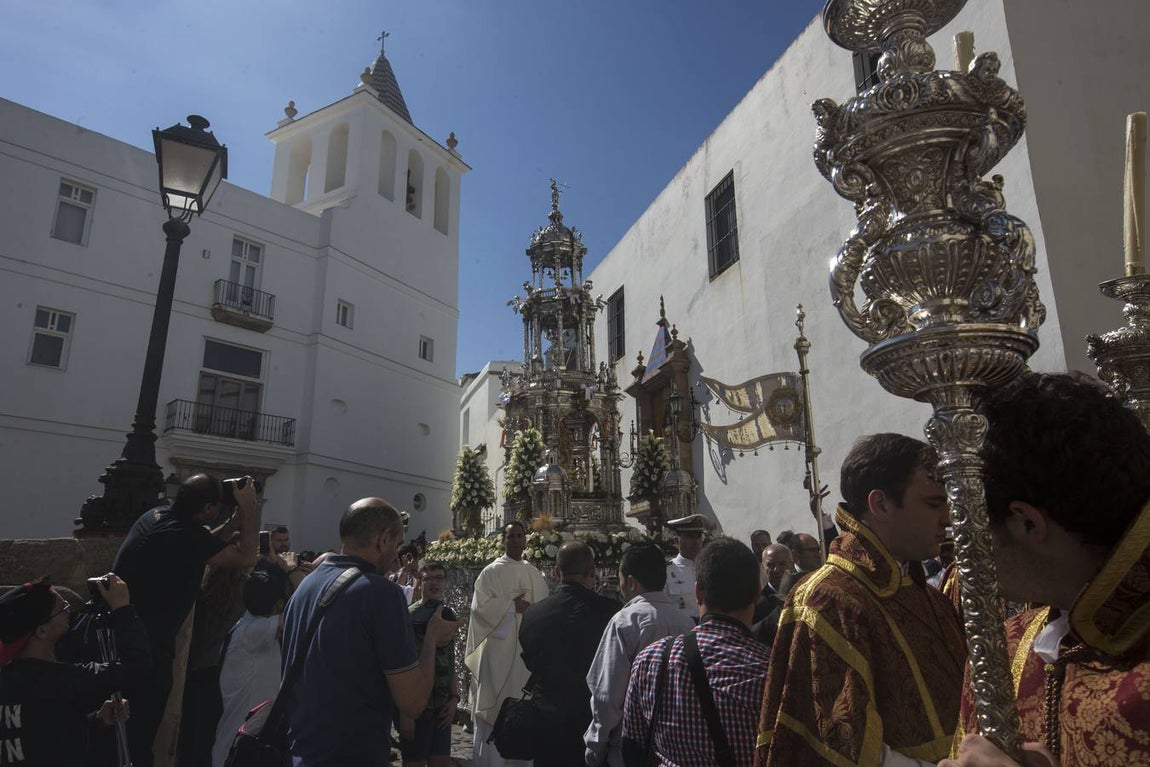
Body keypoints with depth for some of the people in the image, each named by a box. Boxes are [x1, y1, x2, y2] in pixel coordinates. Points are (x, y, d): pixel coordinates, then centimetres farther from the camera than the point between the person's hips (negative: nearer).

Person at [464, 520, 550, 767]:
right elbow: (479, 606, -12)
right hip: (498, 648, -4)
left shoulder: (535, 574, 9)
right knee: (494, 706, 0)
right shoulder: (491, 572, -5)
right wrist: (512, 606, -15)